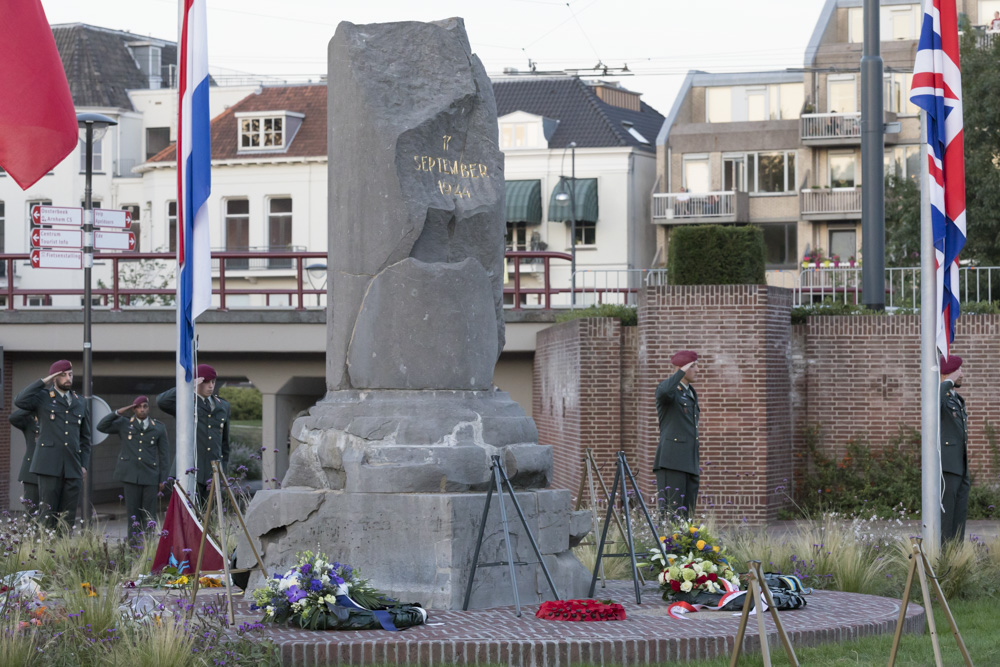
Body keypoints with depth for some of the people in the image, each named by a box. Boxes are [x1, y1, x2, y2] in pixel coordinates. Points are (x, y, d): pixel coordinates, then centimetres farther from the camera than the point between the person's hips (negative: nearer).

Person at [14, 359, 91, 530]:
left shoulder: (79, 403, 17)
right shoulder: (43, 397, 4)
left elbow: (85, 437, 21)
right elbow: (20, 401, -17)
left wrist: (84, 464, 11)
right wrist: (43, 382, -10)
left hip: (72, 467, 4)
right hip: (50, 465, -4)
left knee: (68, 516, 3)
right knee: (48, 515, -8)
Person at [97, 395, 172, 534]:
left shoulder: (158, 428, 10)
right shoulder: (124, 424, 10)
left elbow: (164, 454, 10)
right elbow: (101, 427, 2)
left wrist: (163, 479, 5)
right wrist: (118, 413, -6)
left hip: (150, 476, 0)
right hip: (130, 475, 0)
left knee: (149, 516, -1)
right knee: (133, 514, -2)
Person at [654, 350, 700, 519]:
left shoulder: (691, 393, 22)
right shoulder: (666, 387, -4)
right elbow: (665, 392, -33)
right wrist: (682, 372, -19)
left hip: (689, 464, 9)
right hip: (671, 462, -9)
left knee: (686, 515, 5)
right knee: (671, 511, -13)